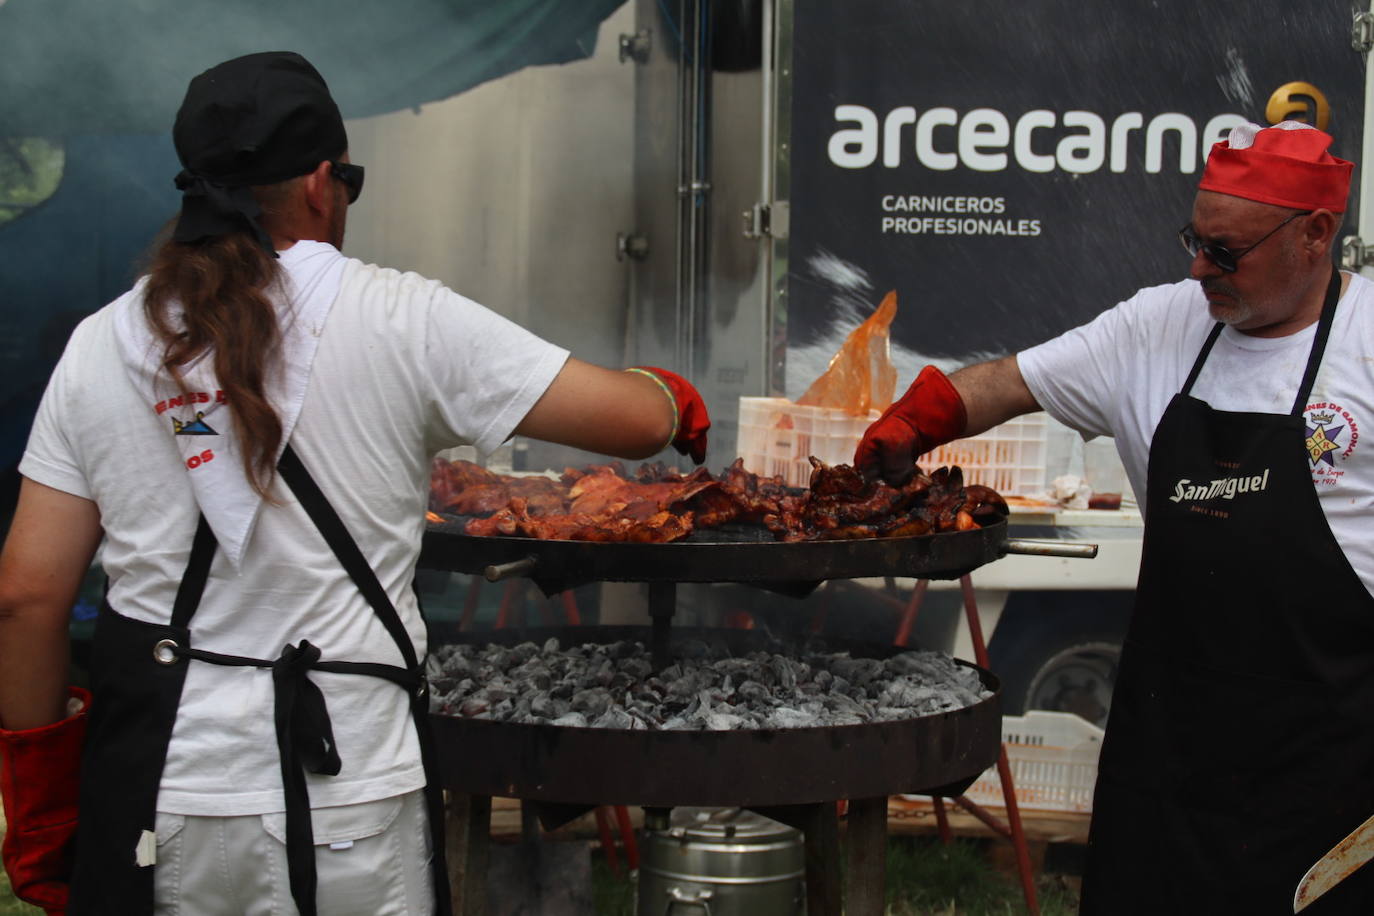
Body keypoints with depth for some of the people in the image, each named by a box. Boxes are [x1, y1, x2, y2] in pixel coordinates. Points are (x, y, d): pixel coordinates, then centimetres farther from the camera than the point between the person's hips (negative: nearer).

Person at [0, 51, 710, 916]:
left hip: (154, 793, 3)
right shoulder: (398, 319, -8)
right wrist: (676, 399, 18)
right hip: (345, 798, -2)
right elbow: (635, 420, -6)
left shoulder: (98, 347, 1)